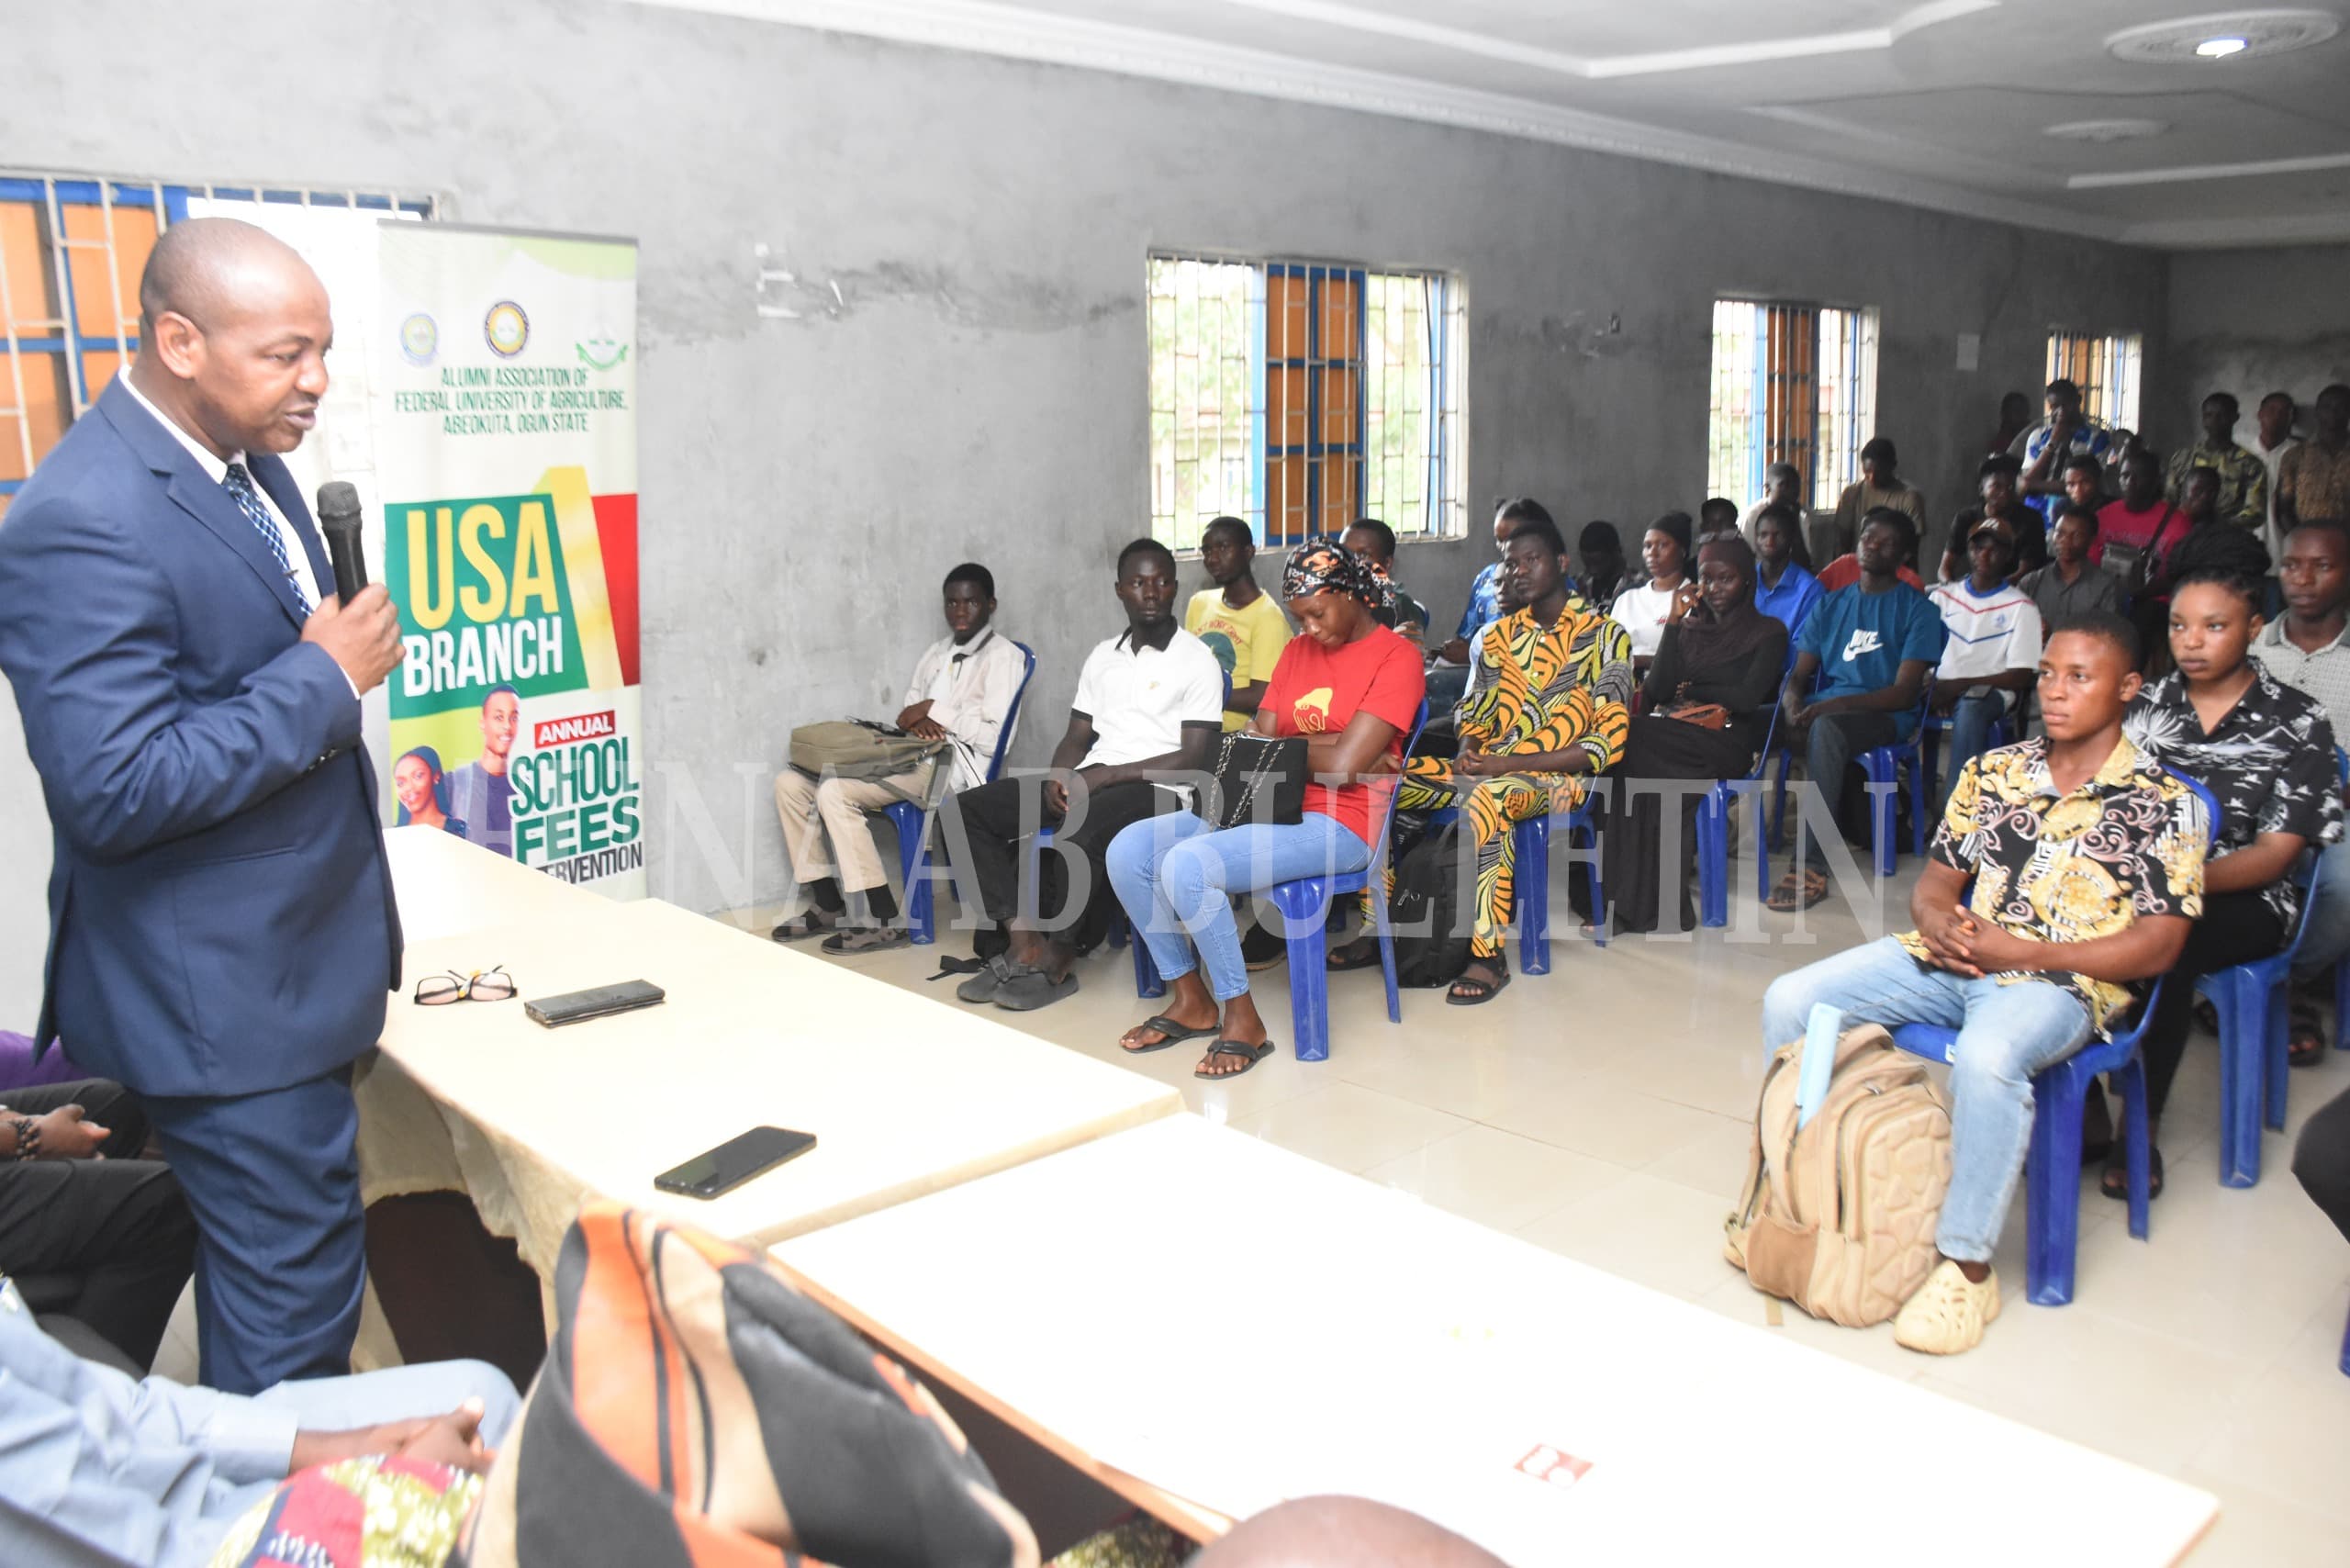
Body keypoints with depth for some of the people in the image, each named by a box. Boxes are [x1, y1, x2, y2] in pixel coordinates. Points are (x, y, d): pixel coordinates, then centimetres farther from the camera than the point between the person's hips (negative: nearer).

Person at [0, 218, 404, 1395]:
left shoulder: (242, 460, 6)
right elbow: (112, 792, -26)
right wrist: (322, 676, -22)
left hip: (286, 957, 9)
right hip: (218, 991, -9)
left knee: (274, 1270, 22)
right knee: (293, 1295, 1)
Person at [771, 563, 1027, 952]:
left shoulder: (1003, 657, -3)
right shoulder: (933, 655, 21)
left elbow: (994, 738, -13)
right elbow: (906, 718, 17)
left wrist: (936, 711, -12)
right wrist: (918, 721, -6)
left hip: (952, 766, -8)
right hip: (912, 757, 9)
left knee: (835, 792, -27)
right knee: (791, 783, -2)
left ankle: (884, 921, -21)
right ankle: (828, 905, 0)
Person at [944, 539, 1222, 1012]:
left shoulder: (1197, 660, -3)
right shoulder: (1102, 656, 17)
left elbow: (1195, 760, -11)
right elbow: (1076, 738, 18)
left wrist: (1104, 776, -16)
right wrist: (1058, 776, -7)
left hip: (1155, 790, -7)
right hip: (1089, 783, 7)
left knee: (1077, 837, -39)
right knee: (964, 809, -10)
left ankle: (1057, 963, -15)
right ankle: (1024, 944, -19)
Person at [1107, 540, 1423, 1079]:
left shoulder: (1396, 659, -7)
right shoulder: (1297, 652, 17)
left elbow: (1343, 766, -17)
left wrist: (1289, 748, 1)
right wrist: (1323, 748, -9)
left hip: (1337, 823, -8)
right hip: (1271, 807, 8)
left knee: (1187, 865, -29)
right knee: (1128, 849, -9)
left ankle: (1242, 1020, -12)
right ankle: (1190, 999, 3)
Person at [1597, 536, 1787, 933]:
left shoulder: (1768, 632, 12)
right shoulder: (1690, 628, 24)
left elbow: (1747, 697, -4)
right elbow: (1657, 689, 8)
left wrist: (1688, 689, 5)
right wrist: (1675, 621, 6)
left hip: (1725, 741, -4)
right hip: (1672, 733, 4)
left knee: (1638, 743, -33)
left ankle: (1639, 903, -31)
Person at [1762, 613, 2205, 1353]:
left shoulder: (2163, 802, -1)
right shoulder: (1992, 771, 13)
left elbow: (2157, 946, -7)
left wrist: (2019, 951, -15)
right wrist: (1937, 920, -8)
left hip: (2061, 981, -5)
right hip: (1951, 958, 6)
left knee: (1985, 1057, -39)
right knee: (1790, 1001, -11)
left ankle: (1966, 1268, -23)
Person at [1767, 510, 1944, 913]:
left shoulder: (1916, 609, 4)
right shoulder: (1831, 605, 19)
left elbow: (1904, 693, -7)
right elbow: (1798, 674, 14)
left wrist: (1836, 704, -21)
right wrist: (1793, 705, -11)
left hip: (1885, 715, -5)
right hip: (1826, 709, 5)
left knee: (1827, 727, -40)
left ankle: (1811, 865, -42)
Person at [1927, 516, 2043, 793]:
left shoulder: (2020, 607, 4)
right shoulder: (1944, 595, 16)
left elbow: (2022, 677, -3)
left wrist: (1960, 685, -13)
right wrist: (1930, 685, -13)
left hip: (1989, 691, -3)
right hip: (1940, 687, 3)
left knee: (1970, 710, -39)